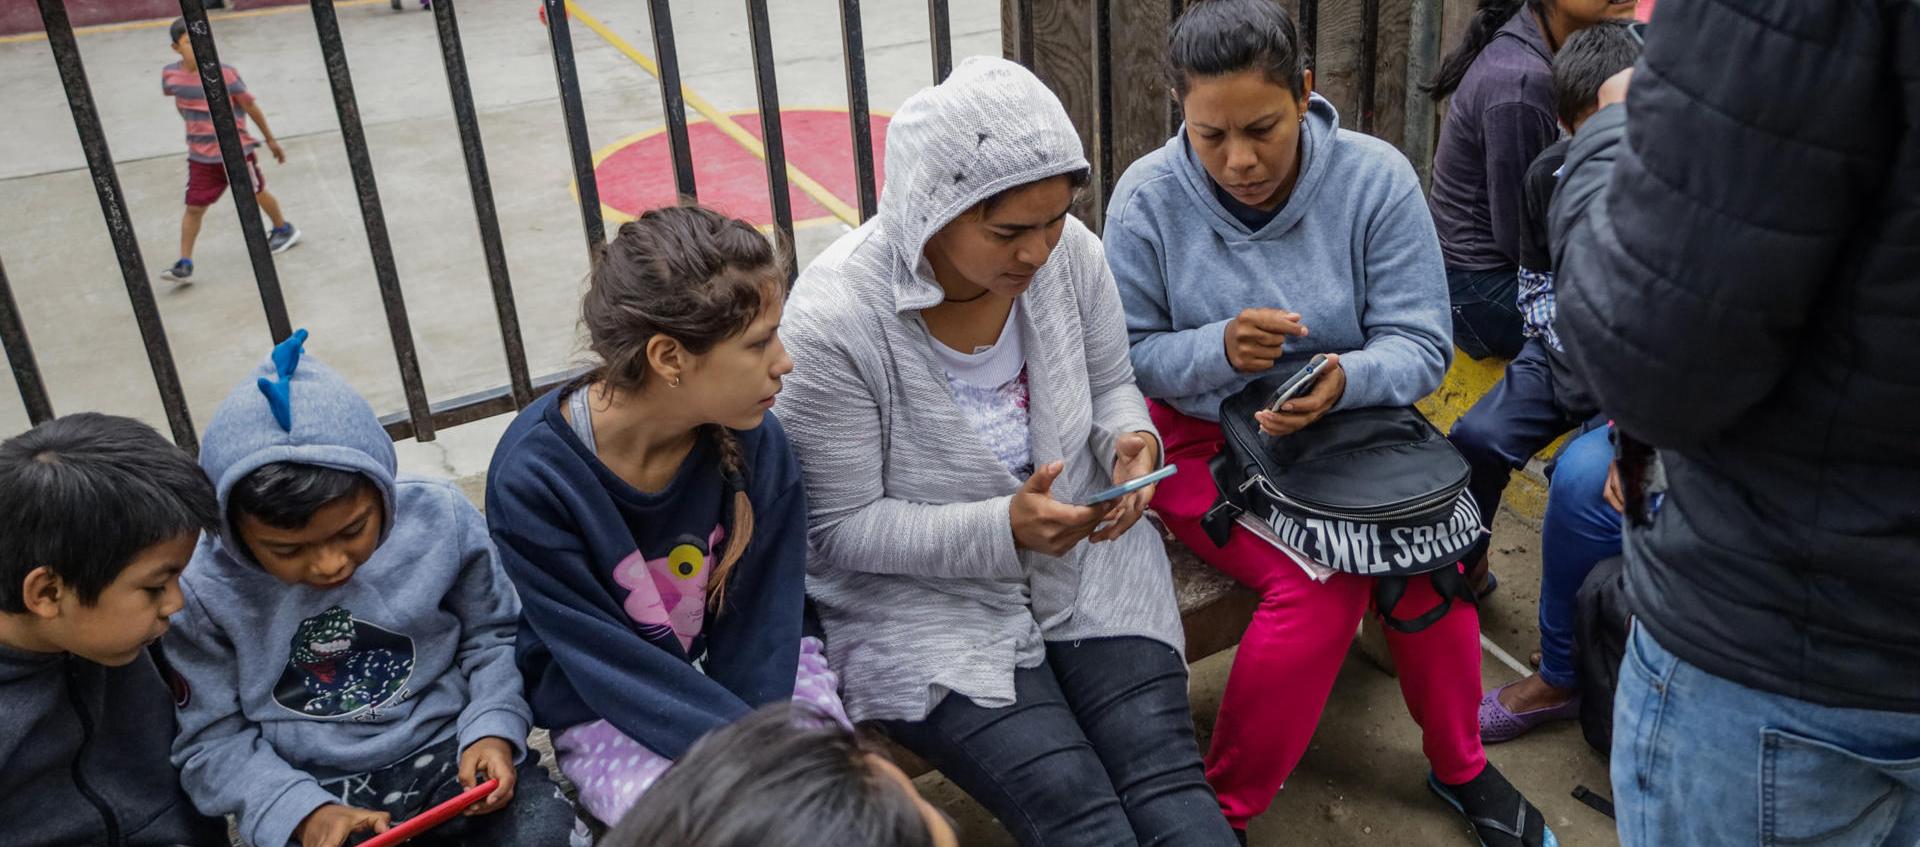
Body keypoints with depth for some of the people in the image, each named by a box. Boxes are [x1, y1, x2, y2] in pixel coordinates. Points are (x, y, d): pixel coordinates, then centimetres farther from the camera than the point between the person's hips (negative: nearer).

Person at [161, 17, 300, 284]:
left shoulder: (224, 73, -18)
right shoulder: (171, 75, -7)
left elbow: (250, 106, -7)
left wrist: (270, 139, 1)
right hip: (200, 156, 2)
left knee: (257, 194, 17)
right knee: (193, 207, -2)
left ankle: (284, 229, 44)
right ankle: (184, 264, 3)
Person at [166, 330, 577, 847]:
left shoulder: (440, 520, -10)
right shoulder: (204, 594, -11)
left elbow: (494, 635, 3)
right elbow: (212, 743, -4)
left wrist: (493, 731, -13)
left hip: (447, 749, 0)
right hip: (311, 788, 0)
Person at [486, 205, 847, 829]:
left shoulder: (754, 441, -16)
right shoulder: (532, 480, -24)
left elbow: (760, 624, -9)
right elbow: (612, 666, -21)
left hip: (747, 681, 3)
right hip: (612, 713, -2)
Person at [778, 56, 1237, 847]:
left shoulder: (1070, 252, -9)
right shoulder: (834, 319, -23)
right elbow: (841, 530, -16)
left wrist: (1130, 442, -15)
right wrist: (1003, 531, -27)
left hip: (1087, 562, 4)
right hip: (923, 602, -4)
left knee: (1166, 774, -12)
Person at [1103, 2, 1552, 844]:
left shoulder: (1375, 177, -10)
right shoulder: (1147, 196, -11)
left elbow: (1421, 347, -11)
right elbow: (1124, 355, -8)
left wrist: (1343, 380, -33)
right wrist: (1220, 348, -27)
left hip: (1349, 429, 2)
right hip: (1202, 438, -2)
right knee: (1323, 581, -26)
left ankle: (1459, 767, 6)